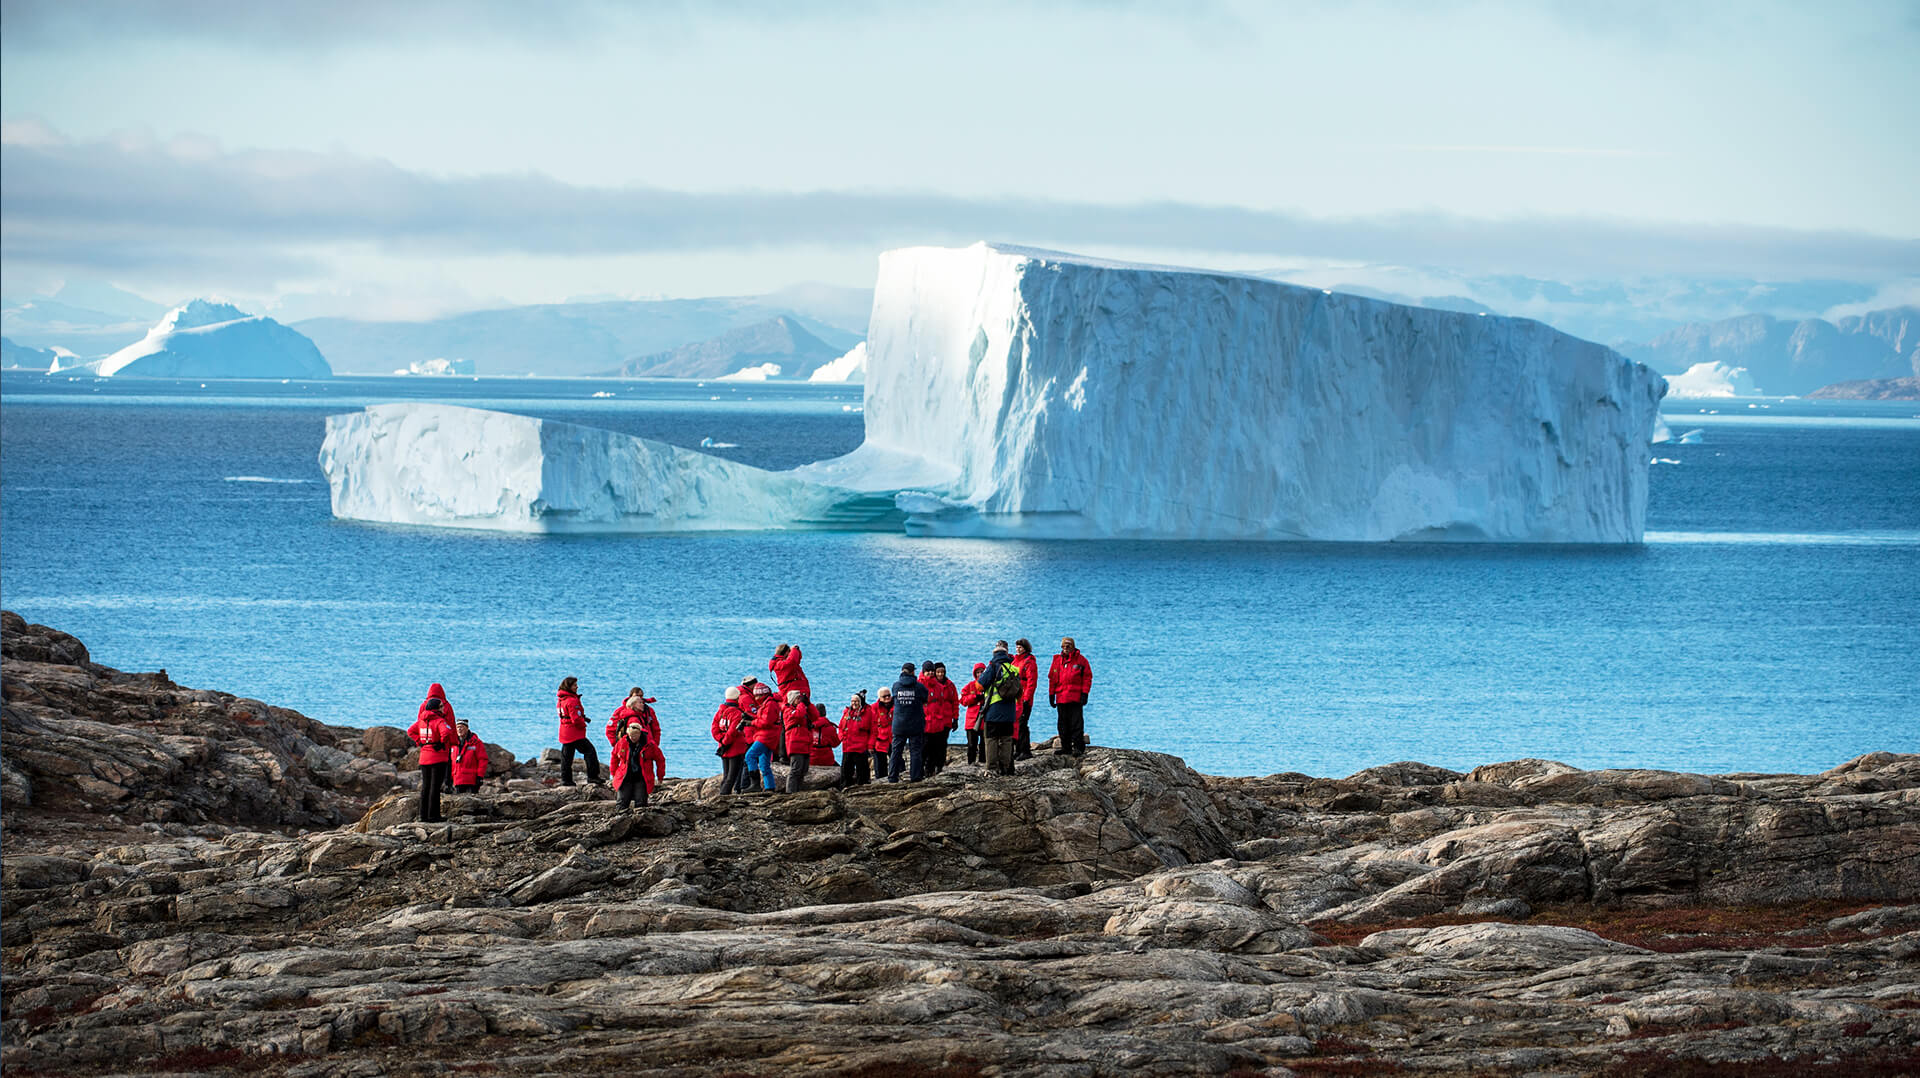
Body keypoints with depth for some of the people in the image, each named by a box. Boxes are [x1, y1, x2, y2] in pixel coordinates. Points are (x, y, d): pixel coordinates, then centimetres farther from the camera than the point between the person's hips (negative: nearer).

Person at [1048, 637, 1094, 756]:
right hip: (1061, 697, 4)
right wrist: (1051, 694, 11)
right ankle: (1066, 747, 15)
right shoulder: (1057, 660, 12)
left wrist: (1084, 693, -7)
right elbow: (1052, 678, 16)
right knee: (1063, 724, 8)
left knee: (1076, 723, -6)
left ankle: (1078, 748, -5)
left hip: (1076, 697, -4)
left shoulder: (1081, 660, 1)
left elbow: (1087, 677, 0)